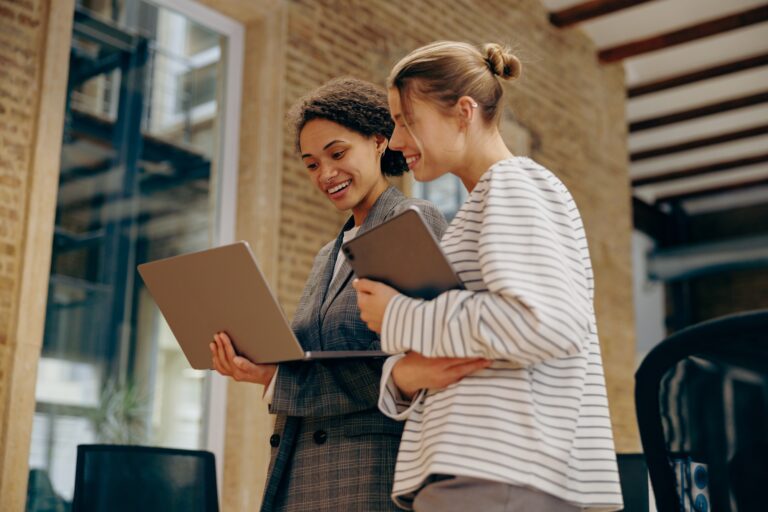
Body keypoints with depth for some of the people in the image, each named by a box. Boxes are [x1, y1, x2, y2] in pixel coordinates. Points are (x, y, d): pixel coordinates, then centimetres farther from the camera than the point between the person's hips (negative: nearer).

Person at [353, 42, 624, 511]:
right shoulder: (481, 208, 24)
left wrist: (401, 319, -12)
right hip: (477, 469, 9)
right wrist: (404, 373, -2)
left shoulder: (516, 183, -4)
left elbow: (550, 323, -20)